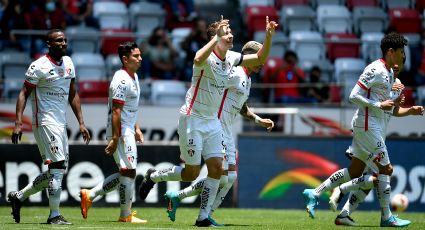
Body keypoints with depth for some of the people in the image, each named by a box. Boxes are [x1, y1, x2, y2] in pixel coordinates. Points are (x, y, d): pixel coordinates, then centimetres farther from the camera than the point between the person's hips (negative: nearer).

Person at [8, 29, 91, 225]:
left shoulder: (68, 63, 12)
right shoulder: (39, 66, -11)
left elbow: (72, 95, 18)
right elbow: (24, 94, -11)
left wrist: (81, 123, 13)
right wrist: (18, 123, -20)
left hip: (61, 124, 8)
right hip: (45, 123, -8)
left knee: (58, 170, 10)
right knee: (57, 166, -12)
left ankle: (19, 196, 22)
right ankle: (54, 215, -6)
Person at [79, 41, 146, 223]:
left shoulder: (133, 77, 15)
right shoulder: (122, 80, -17)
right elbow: (116, 111, -21)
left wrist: (136, 129, 21)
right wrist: (115, 139, -23)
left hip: (128, 132, 10)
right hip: (120, 133, -10)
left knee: (124, 174, 13)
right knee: (128, 172, -6)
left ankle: (89, 195, 17)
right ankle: (126, 216, 1)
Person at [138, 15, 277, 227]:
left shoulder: (231, 58, 3)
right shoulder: (207, 56, -19)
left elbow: (260, 59, 11)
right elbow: (198, 60, -45)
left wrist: (268, 36, -4)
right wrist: (216, 38, -47)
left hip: (213, 122, 7)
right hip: (192, 119, -7)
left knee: (216, 168, -3)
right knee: (192, 173, -2)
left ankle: (203, 217, 3)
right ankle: (153, 177, 23)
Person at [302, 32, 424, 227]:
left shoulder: (389, 73, 18)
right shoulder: (375, 70, -12)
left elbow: (391, 111, 24)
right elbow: (354, 96, -17)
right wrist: (379, 105, -19)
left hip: (376, 128, 10)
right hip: (367, 125, -10)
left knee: (355, 171, 9)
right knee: (386, 169, -7)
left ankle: (314, 194, 13)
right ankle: (386, 217, -1)